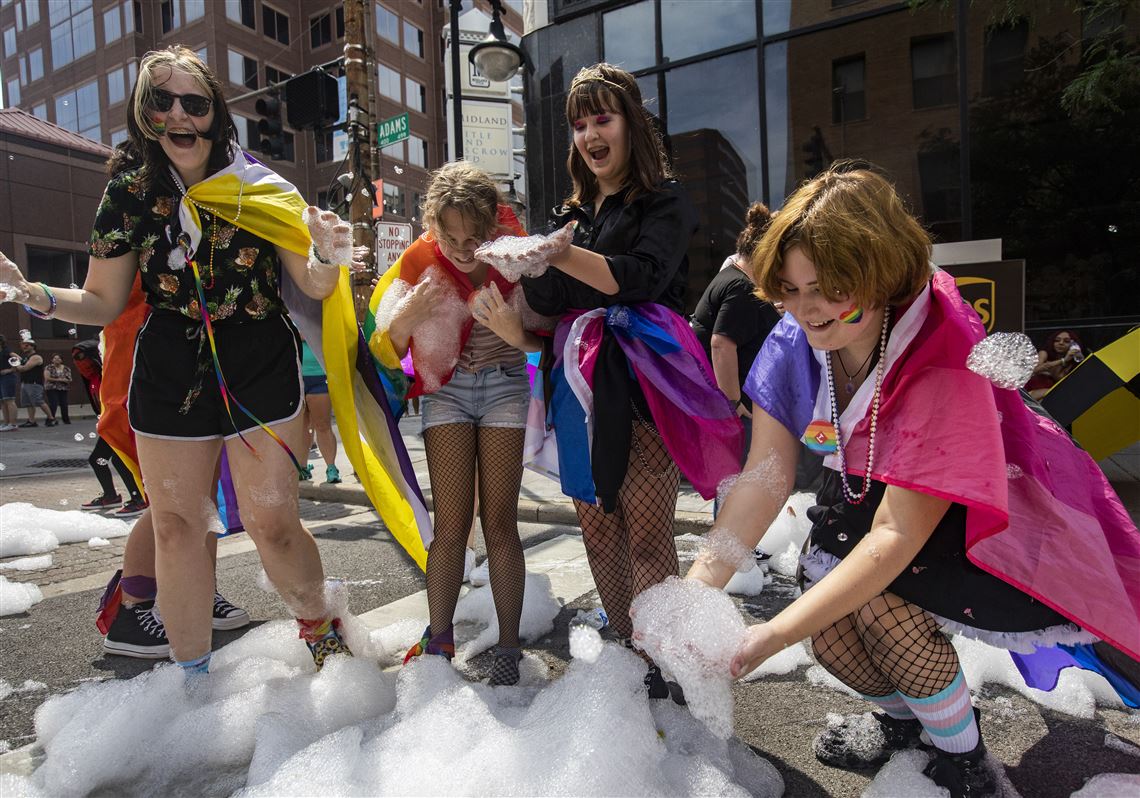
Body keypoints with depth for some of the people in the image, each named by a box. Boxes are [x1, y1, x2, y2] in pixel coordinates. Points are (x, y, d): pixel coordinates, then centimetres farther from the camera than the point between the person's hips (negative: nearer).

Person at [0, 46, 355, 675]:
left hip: (261, 369, -2)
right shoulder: (129, 192, 5)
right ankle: (192, 673, 25)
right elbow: (104, 302, 9)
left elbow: (314, 286, 1)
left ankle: (317, 624, 25)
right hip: (168, 375, 3)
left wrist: (329, 258, -21)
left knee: (272, 524, -5)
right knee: (175, 525, 6)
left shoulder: (260, 187, -1)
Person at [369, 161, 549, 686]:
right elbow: (385, 354, -1)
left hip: (504, 387, -1)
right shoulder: (420, 260, -4)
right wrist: (409, 316, -22)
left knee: (500, 524, -2)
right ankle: (438, 643, 13)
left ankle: (508, 650, 10)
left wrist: (516, 333, -26)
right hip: (445, 391, 1)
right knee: (450, 525, -3)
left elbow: (547, 340, -4)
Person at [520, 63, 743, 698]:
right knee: (597, 525, 9)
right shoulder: (575, 212, 19)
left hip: (643, 383, -6)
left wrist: (559, 254, -24)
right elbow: (550, 302, 15)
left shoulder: (664, 199, 3)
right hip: (582, 384, 6)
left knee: (646, 533, -8)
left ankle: (663, 667, 5)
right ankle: (624, 648, 23)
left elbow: (640, 276, -16)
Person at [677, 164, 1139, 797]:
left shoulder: (945, 368, -34)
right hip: (867, 497, 5)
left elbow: (896, 536, -35)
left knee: (872, 592, -29)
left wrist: (773, 636, -38)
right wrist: (700, 584, -31)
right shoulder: (794, 342, -17)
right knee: (828, 631, -7)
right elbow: (766, 476, -19)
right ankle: (907, 720, 30)